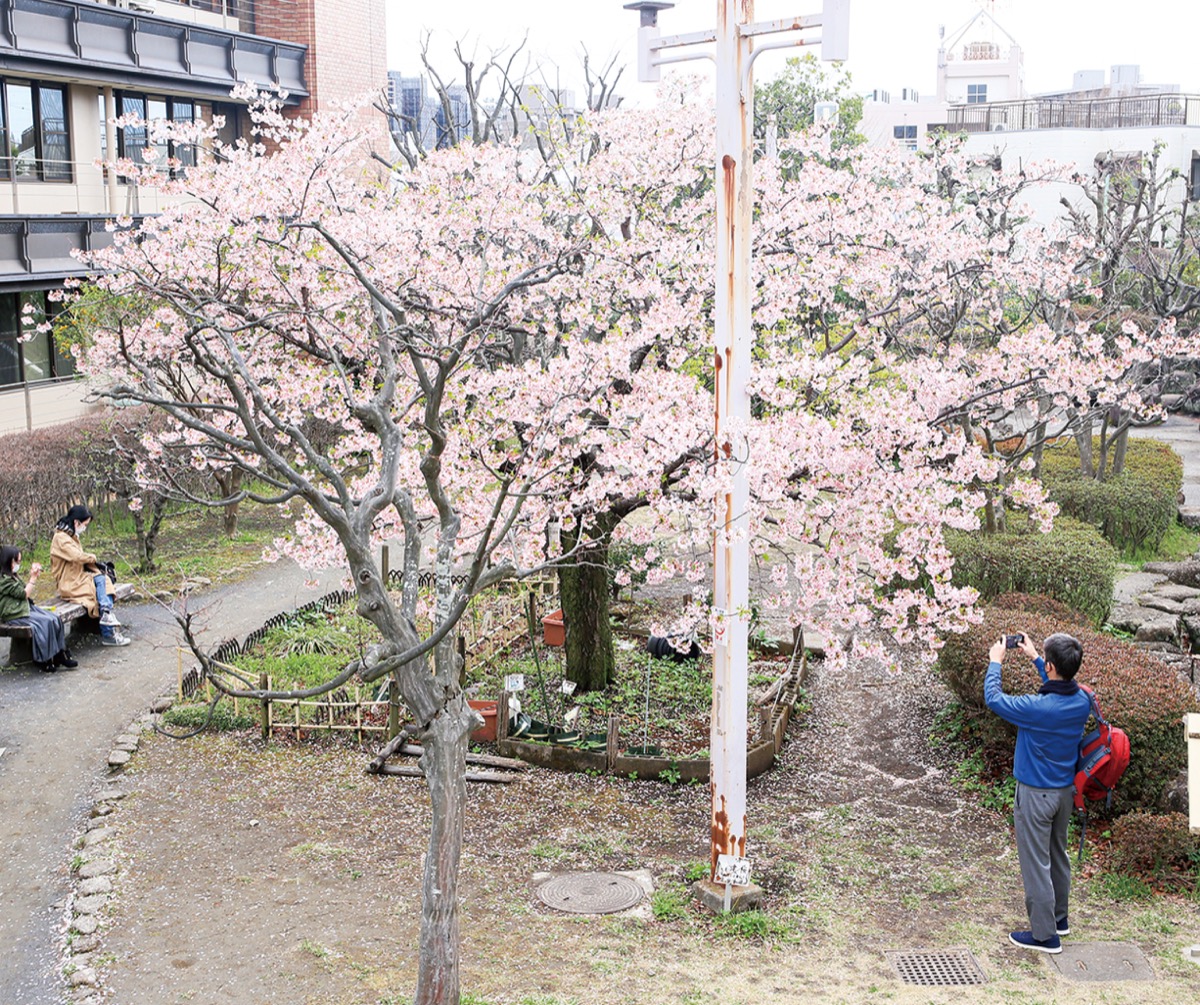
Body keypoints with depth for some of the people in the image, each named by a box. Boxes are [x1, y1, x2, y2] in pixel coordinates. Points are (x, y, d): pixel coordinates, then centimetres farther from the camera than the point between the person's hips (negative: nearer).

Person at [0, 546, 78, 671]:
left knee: (55, 619, -10)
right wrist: (33, 577, -5)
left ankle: (60, 654, -12)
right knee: (45, 622, -25)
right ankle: (43, 660, -17)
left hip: (26, 607, 9)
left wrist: (33, 576, 9)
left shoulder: (13, 576, 16)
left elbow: (25, 590, 20)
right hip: (15, 614, -9)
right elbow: (24, 594, -12)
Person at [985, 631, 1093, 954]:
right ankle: (1059, 918, 39)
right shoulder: (1082, 700, -10)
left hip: (1035, 794, -7)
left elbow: (993, 698, -15)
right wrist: (1034, 657, 20)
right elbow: (1061, 688, 16)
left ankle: (1045, 934, 13)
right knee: (1058, 855, 23)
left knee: (1035, 863, 5)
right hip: (1066, 790, 7)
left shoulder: (1037, 708, -31)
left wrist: (995, 661, 0)